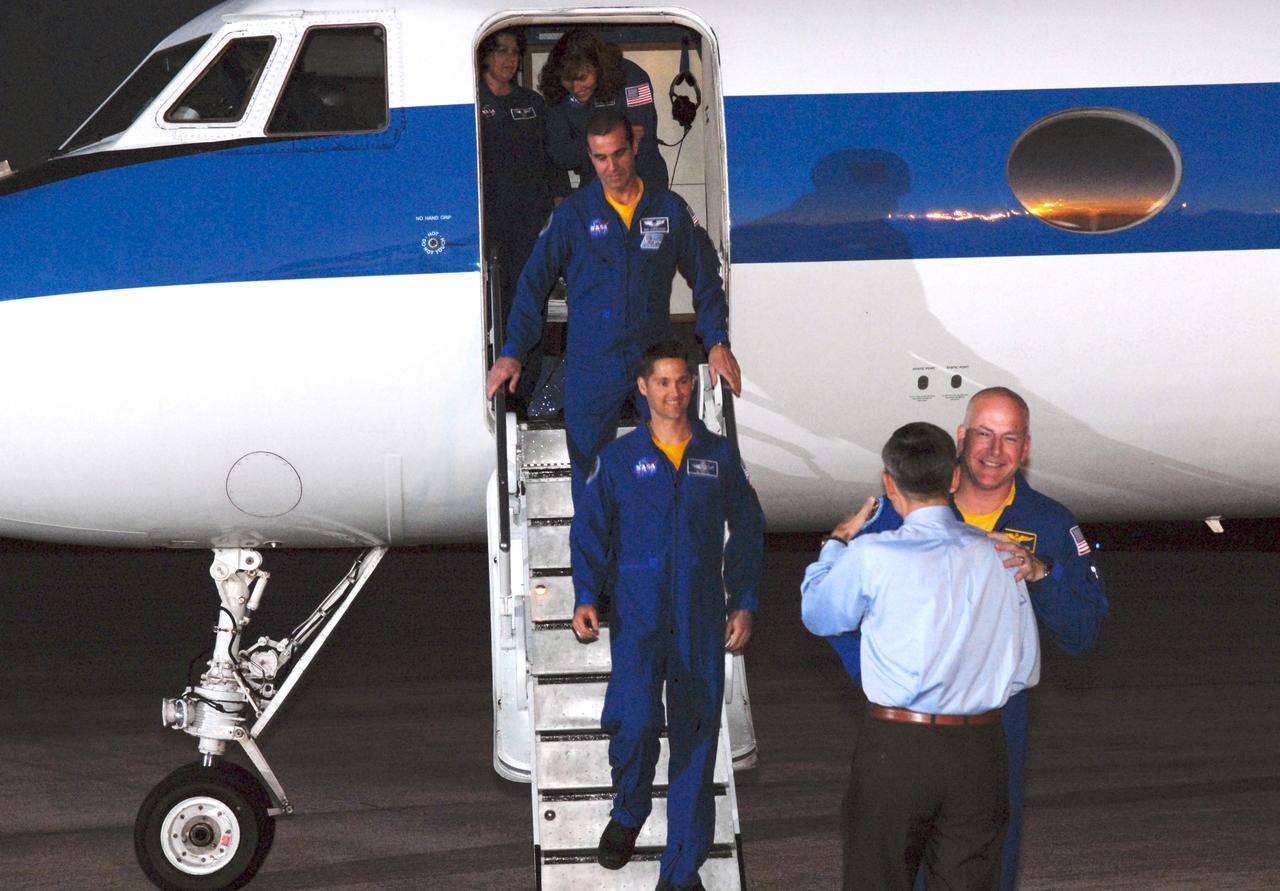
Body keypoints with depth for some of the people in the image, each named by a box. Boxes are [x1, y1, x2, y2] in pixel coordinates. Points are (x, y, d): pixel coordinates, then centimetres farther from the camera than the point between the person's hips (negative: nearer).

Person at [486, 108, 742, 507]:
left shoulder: (670, 209, 6)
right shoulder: (573, 213, 2)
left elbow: (705, 278, 12)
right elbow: (534, 280, 2)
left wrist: (717, 342, 0)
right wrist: (513, 352, -8)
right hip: (590, 367, -1)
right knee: (588, 470, 0)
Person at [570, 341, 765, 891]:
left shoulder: (719, 456, 8)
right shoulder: (619, 458, 5)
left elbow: (746, 531, 14)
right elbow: (590, 530, 5)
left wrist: (743, 604, 7)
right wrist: (586, 597, -8)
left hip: (701, 619, 2)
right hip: (637, 613, -2)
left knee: (696, 737, 1)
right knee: (634, 721, -18)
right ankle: (628, 814, 14)